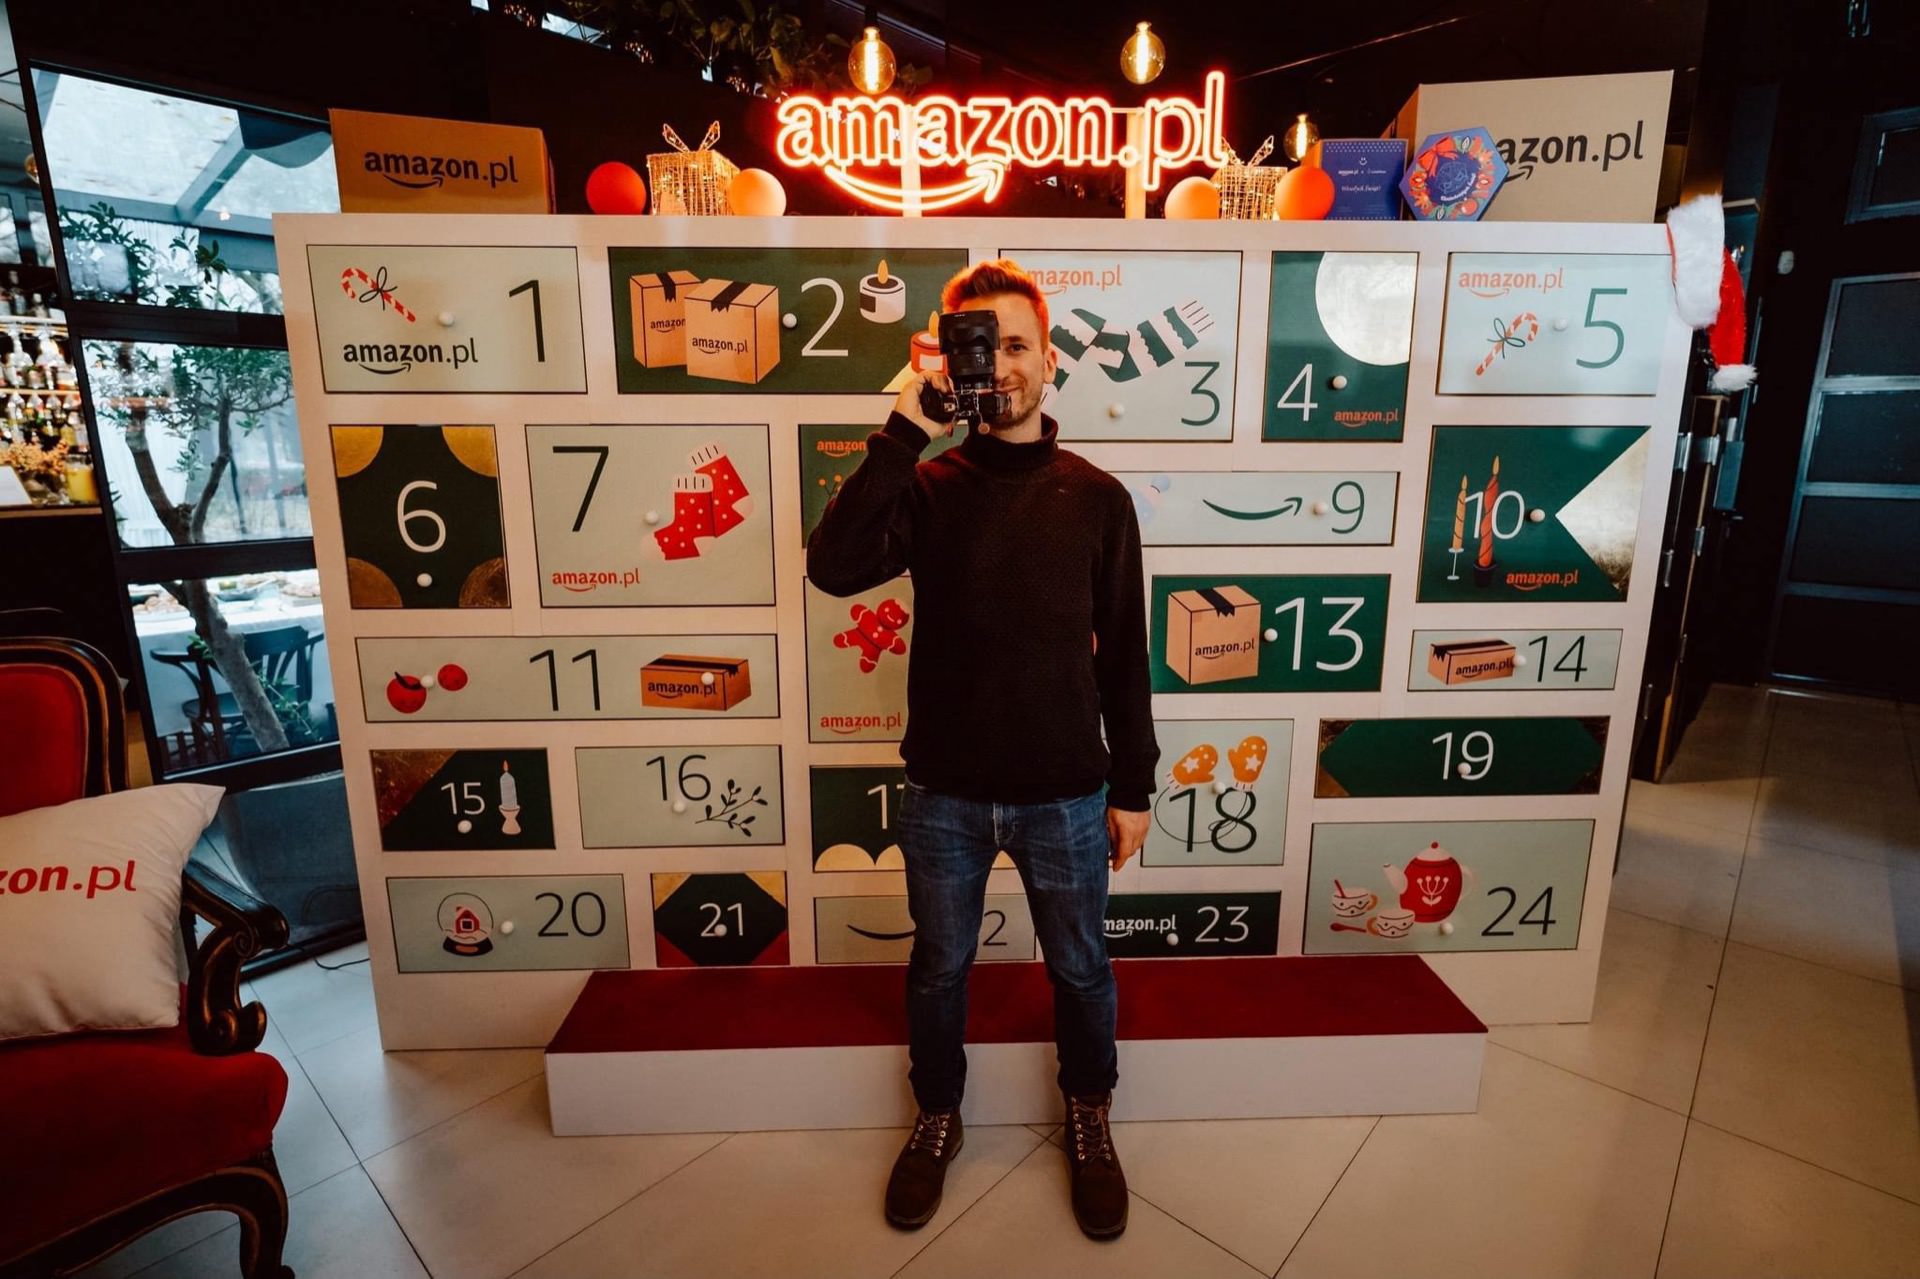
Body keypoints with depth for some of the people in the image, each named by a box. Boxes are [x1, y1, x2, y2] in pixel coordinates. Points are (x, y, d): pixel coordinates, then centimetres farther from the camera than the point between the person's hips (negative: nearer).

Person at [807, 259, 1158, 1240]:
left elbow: (1123, 654, 1)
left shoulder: (1097, 496, -2)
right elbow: (833, 567, -22)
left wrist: (1132, 786, 2)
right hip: (944, 793, 0)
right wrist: (904, 431, -23)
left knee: (1080, 969, 19)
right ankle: (936, 1120, 47)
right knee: (938, 968, 19)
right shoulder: (925, 487, -3)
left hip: (1065, 794, 0)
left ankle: (1089, 1119, 47)